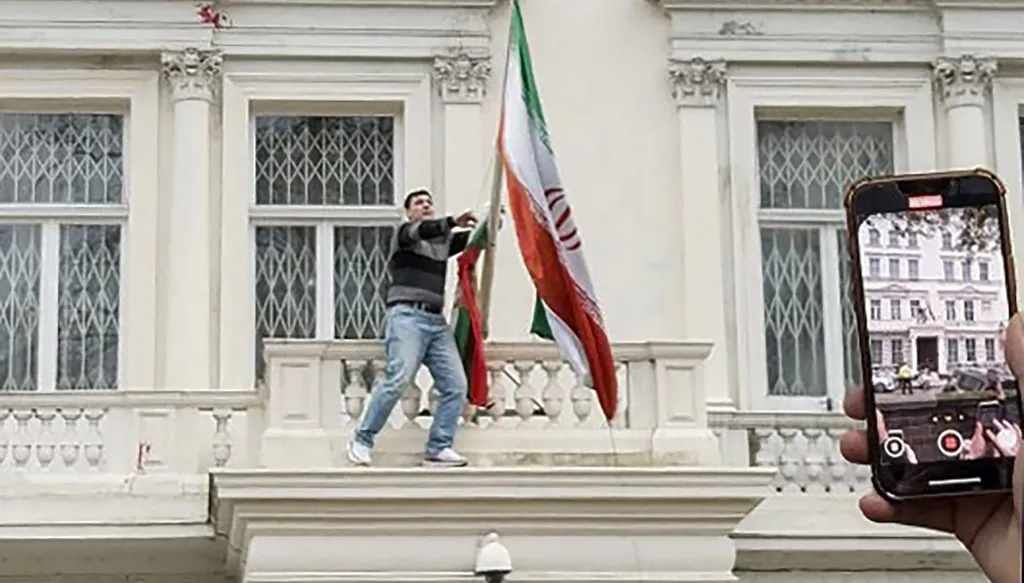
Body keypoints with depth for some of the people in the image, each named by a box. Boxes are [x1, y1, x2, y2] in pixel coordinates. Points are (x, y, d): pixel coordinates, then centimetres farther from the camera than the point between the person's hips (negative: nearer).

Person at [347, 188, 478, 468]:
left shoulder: (443, 240, 25)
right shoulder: (404, 234, 7)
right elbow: (421, 230, -14)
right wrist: (453, 222, -30)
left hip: (437, 321, 6)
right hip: (407, 316, -6)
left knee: (455, 385, -5)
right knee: (398, 379, -19)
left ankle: (438, 448, -2)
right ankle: (362, 439, -8)